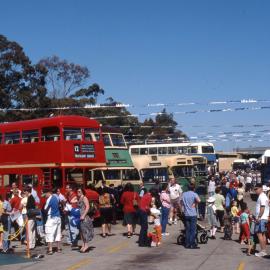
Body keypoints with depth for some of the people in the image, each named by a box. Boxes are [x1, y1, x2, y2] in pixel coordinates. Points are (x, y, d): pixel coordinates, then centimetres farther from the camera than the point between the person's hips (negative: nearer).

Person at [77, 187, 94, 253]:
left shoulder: (84, 198, -9)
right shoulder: (79, 199, 16)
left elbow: (87, 207, -17)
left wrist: (83, 215, -21)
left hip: (84, 217, -9)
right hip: (80, 217, 9)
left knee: (85, 230, -8)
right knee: (81, 231, 8)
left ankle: (86, 245, -6)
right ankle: (83, 245, 12)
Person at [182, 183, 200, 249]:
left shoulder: (184, 194, 9)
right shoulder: (194, 194, -6)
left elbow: (182, 202, 12)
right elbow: (198, 200, -23)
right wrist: (195, 204, -7)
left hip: (186, 214, 4)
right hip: (193, 214, -4)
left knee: (187, 230, 9)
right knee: (193, 230, -1)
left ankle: (187, 244, 9)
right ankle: (192, 244, -1)